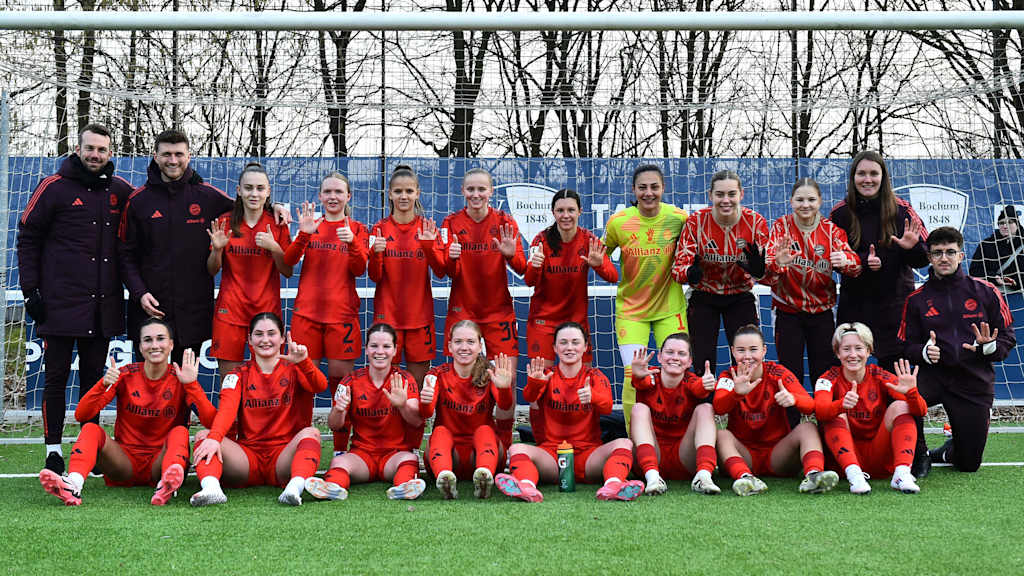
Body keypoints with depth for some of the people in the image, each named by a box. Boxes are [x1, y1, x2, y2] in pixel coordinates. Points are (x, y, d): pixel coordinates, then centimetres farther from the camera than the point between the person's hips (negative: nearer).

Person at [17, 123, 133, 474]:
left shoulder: (120, 191, 9)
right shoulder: (54, 187, -1)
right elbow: (27, 237, 1)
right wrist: (30, 290, -4)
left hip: (103, 305, 3)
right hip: (61, 302, -3)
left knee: (94, 377, 10)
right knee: (56, 377, 1)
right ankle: (53, 451, 9)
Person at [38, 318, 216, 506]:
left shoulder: (180, 378, -2)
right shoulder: (125, 375, 1)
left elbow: (211, 421, -16)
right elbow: (81, 415, -7)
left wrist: (191, 384, -27)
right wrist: (104, 384, -23)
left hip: (161, 462, -1)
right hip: (125, 461, 2)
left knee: (180, 432, -28)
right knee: (91, 429, -20)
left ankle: (167, 484, -57)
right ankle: (73, 485, -46)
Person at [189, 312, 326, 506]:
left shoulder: (293, 369, 7)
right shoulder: (240, 375, 11)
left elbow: (320, 386, -15)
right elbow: (226, 409, -8)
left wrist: (303, 362, -37)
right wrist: (214, 438, -30)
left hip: (284, 456, -2)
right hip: (247, 457, 2)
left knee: (310, 433, -29)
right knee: (203, 435, -19)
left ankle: (295, 487, -54)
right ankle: (211, 488, -47)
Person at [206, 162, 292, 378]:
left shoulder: (277, 225, 3)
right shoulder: (225, 222, 4)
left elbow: (288, 272, 3)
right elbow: (212, 271, 8)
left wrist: (274, 247, -13)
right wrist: (217, 249, -11)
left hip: (267, 310, 0)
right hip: (230, 310, 0)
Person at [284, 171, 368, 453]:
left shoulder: (357, 229, 10)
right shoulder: (311, 224, 12)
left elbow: (359, 269, -3)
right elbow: (287, 261, -1)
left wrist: (351, 242, -20)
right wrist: (303, 234, -17)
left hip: (342, 311, -1)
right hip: (307, 310, 1)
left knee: (341, 379, -1)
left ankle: (341, 451, 8)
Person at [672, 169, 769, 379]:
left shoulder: (756, 222, -12)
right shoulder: (696, 221, -15)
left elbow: (767, 272, -11)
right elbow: (678, 266, -17)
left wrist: (759, 269, -35)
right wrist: (690, 273, -40)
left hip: (741, 298, 1)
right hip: (703, 297, -1)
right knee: (703, 365, -6)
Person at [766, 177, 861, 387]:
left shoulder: (830, 230, 1)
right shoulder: (781, 227, -4)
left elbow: (855, 266, -9)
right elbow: (766, 274, -15)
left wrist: (845, 261, -33)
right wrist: (777, 264, -38)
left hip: (822, 311, 2)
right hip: (788, 312, -2)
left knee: (824, 374, 6)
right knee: (791, 377, -1)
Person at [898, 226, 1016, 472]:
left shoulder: (986, 292, 3)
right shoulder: (917, 299, 5)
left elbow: (1008, 339, 4)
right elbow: (907, 345, 5)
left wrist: (989, 347, -18)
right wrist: (925, 351, -17)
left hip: (975, 383, 1)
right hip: (934, 376, 0)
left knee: (969, 464, 2)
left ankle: (948, 452, 43)